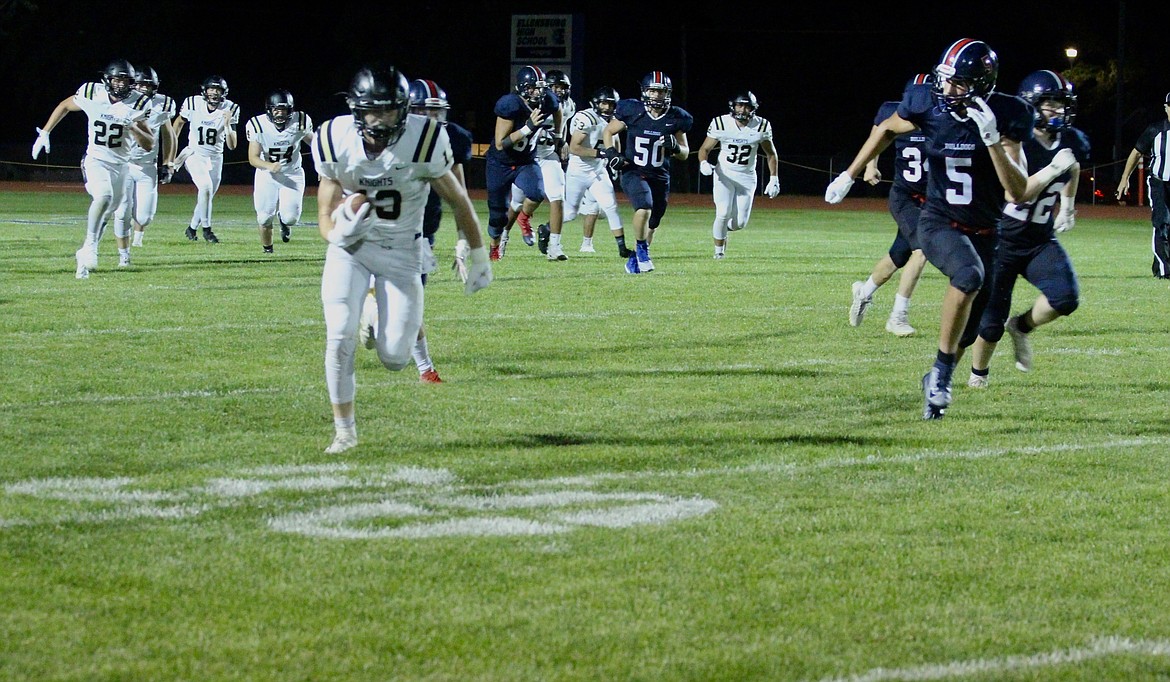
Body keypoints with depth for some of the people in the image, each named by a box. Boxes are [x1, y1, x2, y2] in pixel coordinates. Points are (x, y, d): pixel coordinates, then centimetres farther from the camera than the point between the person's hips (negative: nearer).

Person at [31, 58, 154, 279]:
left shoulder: (137, 104, -12)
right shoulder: (92, 94, -13)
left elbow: (149, 145, -13)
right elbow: (64, 106, 9)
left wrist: (132, 126, -29)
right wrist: (44, 133, 8)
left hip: (120, 164, 3)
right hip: (95, 160, -3)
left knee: (106, 214, 9)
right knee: (104, 196, -29)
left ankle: (85, 254, 26)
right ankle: (90, 245, -20)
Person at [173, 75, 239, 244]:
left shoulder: (230, 109, -12)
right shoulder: (193, 104, -14)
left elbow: (232, 146, -13)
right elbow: (180, 122, 9)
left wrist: (227, 125, -28)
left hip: (215, 157, 3)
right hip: (195, 155, -3)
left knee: (208, 196, 10)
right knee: (206, 187, -24)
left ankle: (192, 228, 33)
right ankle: (206, 228, -14)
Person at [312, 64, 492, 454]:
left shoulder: (424, 141, -22)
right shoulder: (335, 142, -16)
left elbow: (458, 201, -5)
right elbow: (325, 217, -8)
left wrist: (478, 256, 5)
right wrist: (339, 231, -32)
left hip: (401, 251, -1)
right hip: (350, 247, 1)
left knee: (394, 358, -8)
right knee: (340, 337, -16)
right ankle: (344, 430, 3)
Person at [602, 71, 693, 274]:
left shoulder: (675, 118, -2)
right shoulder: (632, 111, -9)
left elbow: (685, 154, 7)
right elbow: (608, 131, 6)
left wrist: (675, 147, -16)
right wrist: (612, 152, -11)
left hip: (660, 177, 4)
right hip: (633, 173, -4)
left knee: (651, 224, 12)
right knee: (644, 207, -29)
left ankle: (634, 259, 33)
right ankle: (642, 249, -7)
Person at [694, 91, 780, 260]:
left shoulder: (761, 126, -7)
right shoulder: (721, 124, -12)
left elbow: (771, 154, 5)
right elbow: (705, 148, -3)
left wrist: (774, 180, 0)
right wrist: (703, 163, -25)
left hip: (747, 176, 2)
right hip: (724, 174, -2)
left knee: (740, 222, -2)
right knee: (723, 214, -16)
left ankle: (723, 228, 35)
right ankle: (719, 250, 6)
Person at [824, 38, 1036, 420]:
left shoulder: (1005, 117, -15)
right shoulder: (929, 104, -13)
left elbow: (1018, 192, -20)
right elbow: (888, 130, 11)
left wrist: (993, 140, -33)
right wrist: (849, 176, 15)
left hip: (985, 231, 2)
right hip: (939, 223, -2)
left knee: (966, 332, 6)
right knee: (970, 274, -34)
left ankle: (936, 385, 33)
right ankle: (942, 369, -23)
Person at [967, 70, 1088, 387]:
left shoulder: (1073, 143, -3)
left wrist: (1067, 207, 23)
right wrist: (1053, 169, -35)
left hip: (1041, 241, 4)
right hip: (1004, 239, -4)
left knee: (1066, 296, -22)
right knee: (991, 322, 0)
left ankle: (1022, 326, 7)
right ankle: (978, 374, 28)